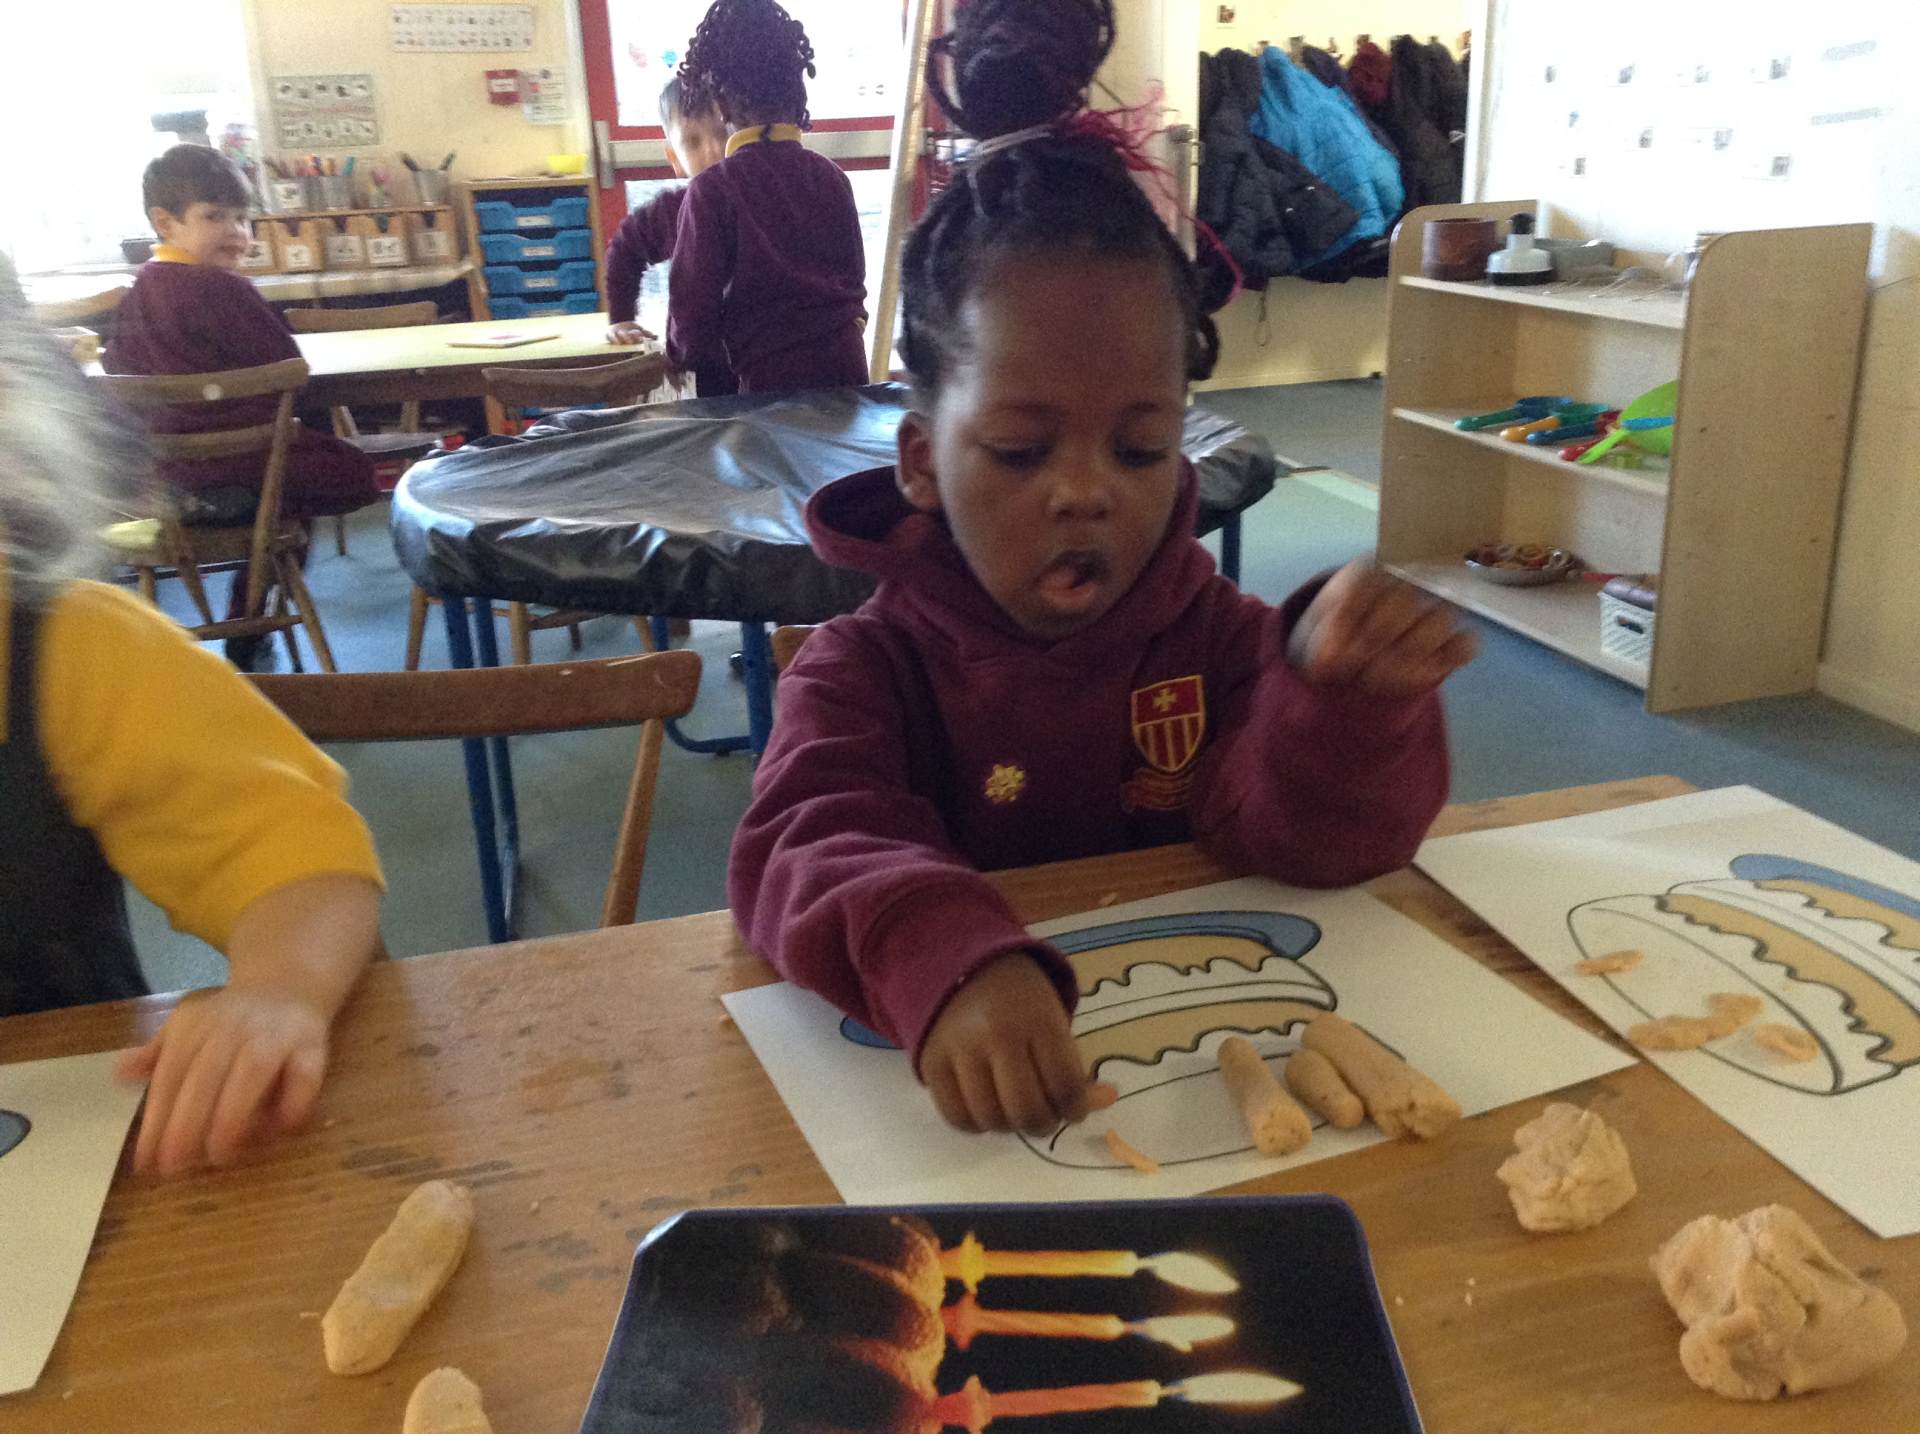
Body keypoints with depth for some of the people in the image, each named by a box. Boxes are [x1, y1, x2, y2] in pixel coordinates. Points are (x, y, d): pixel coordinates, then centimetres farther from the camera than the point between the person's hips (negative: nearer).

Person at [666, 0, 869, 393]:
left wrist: (685, 355, 12)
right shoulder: (829, 175, 2)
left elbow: (693, 300, -7)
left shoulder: (712, 190, -11)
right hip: (845, 363, 4)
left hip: (770, 373, -4)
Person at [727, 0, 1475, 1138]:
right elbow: (808, 847, -22)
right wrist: (944, 960, -41)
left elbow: (1301, 833, -7)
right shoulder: (868, 668, -4)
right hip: (963, 1107, -2)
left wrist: (1349, 696, -27)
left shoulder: (1215, 637, 4)